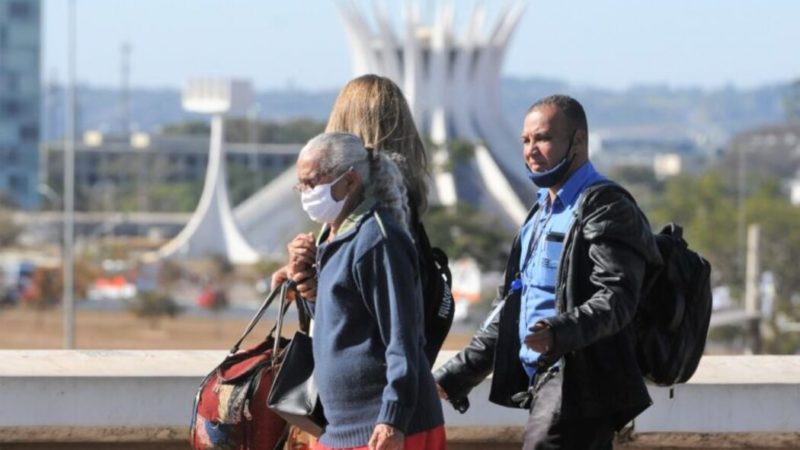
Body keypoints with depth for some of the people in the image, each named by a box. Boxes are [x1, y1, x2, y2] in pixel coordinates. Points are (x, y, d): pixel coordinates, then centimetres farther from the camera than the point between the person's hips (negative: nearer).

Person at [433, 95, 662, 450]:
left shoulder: (606, 208, -9)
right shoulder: (541, 213, 21)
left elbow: (616, 298, -22)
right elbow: (508, 308, 26)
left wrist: (559, 332, -39)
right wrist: (453, 377, 21)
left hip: (577, 390, -10)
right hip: (545, 385, 10)